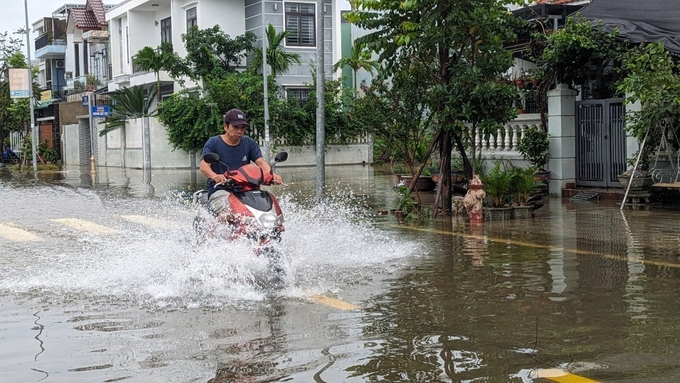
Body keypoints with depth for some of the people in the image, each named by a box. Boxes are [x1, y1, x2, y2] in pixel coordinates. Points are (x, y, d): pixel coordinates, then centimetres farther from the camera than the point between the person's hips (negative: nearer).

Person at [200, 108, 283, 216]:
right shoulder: (213, 143, 2)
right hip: (220, 190, -4)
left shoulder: (249, 143, 14)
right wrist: (215, 176, -37)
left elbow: (260, 162, 1)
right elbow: (204, 166, -12)